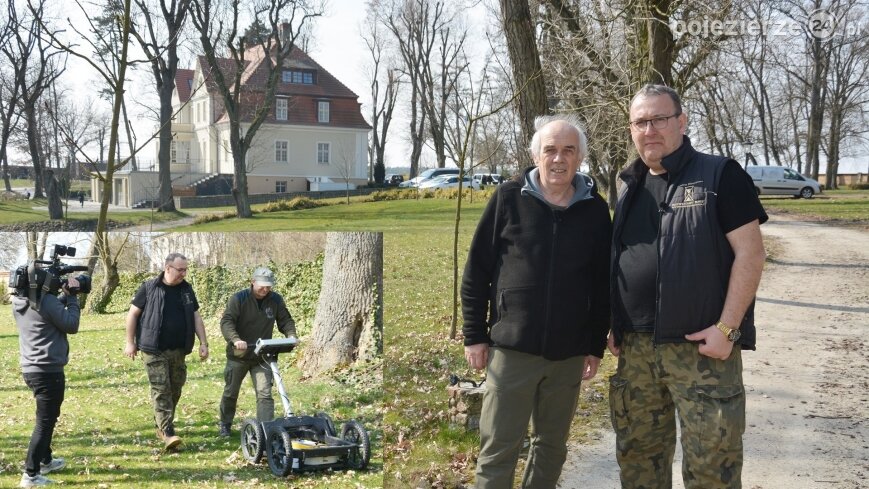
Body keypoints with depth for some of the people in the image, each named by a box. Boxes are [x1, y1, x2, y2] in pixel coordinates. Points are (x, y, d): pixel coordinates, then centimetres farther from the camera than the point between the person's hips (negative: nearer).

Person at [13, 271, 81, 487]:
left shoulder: (19, 302, 7)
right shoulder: (46, 301, -19)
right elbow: (71, 325, -12)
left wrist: (64, 297, 9)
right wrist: (72, 297, -5)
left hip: (30, 369, 9)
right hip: (48, 370, -9)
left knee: (47, 417, 25)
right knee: (45, 421, -3)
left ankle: (46, 461, 37)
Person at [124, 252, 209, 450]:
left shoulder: (186, 290, 9)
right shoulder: (149, 288, -4)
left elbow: (196, 317, 12)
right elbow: (133, 314, 0)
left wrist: (203, 343, 5)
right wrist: (130, 342, -3)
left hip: (178, 350, 5)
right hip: (154, 350, -5)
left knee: (175, 390, 9)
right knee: (161, 391, -9)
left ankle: (162, 427, 24)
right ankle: (167, 433, -12)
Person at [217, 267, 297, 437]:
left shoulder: (276, 300, -2)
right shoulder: (239, 298, -13)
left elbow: (285, 320, 5)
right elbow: (226, 321, -20)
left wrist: (291, 335, -16)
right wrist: (235, 339, -37)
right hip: (238, 355, -2)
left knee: (265, 394, -8)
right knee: (231, 392, 13)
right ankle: (225, 425, 33)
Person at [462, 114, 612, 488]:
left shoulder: (595, 210, 2)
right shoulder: (509, 198, -3)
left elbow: (603, 283, 7)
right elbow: (476, 271, -1)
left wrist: (596, 345, 6)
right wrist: (475, 335, -3)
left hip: (568, 354, 2)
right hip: (511, 348, -2)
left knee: (552, 447, 14)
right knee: (499, 448, 3)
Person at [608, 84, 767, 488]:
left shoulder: (719, 175, -5)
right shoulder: (630, 187, 14)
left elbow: (750, 253, -10)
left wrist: (727, 328, -17)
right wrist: (616, 327, 12)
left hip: (701, 346, -6)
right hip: (635, 348, 6)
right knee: (637, 451, 15)